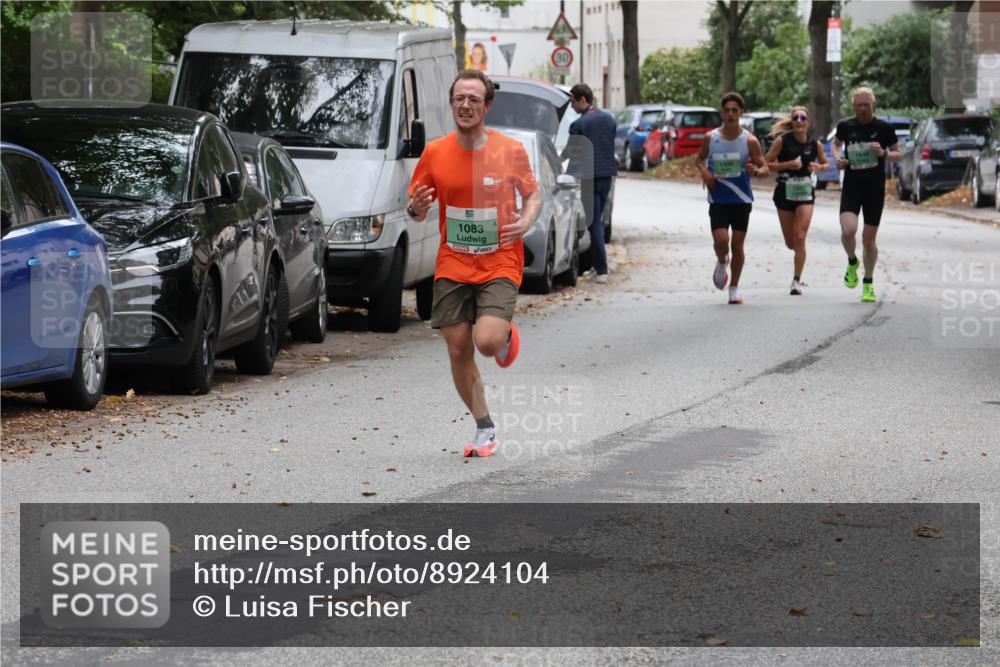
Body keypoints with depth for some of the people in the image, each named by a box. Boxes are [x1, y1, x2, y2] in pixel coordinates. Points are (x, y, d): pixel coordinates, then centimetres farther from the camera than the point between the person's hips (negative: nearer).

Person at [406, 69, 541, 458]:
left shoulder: (511, 151, -5)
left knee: (487, 342, -21)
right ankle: (485, 429, 19)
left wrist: (526, 222, -12)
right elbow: (418, 210, 8)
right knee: (458, 351, 2)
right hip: (452, 267, 3)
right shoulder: (435, 153, -1)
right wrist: (415, 209, -16)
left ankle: (506, 335, 18)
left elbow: (533, 195, 9)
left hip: (500, 263, -3)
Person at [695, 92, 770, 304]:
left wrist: (756, 170, -26)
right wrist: (704, 172, -6)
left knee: (737, 244, 2)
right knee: (721, 240, -15)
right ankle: (721, 263, 21)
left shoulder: (749, 141, -5)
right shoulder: (710, 138, -2)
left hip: (741, 199, 0)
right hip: (718, 200, 0)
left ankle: (734, 289, 15)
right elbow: (700, 159, 16)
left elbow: (765, 168, -3)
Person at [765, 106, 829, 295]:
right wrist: (788, 164, -20)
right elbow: (767, 164, -7)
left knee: (800, 238, -12)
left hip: (805, 194, 0)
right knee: (790, 242, 9)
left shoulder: (815, 144, -2)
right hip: (785, 193, 0)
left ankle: (796, 281, -5)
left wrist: (818, 168, -10)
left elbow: (825, 164, 13)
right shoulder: (782, 141, -9)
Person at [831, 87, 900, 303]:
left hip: (875, 190, -1)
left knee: (869, 239, 5)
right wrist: (837, 157, 0)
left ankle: (868, 284, 22)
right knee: (848, 230, -22)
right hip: (851, 188, 1)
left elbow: (898, 154, 6)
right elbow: (836, 143, 21)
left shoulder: (884, 128, -3)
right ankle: (852, 262, 11)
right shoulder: (845, 126, 2)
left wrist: (884, 153, -15)